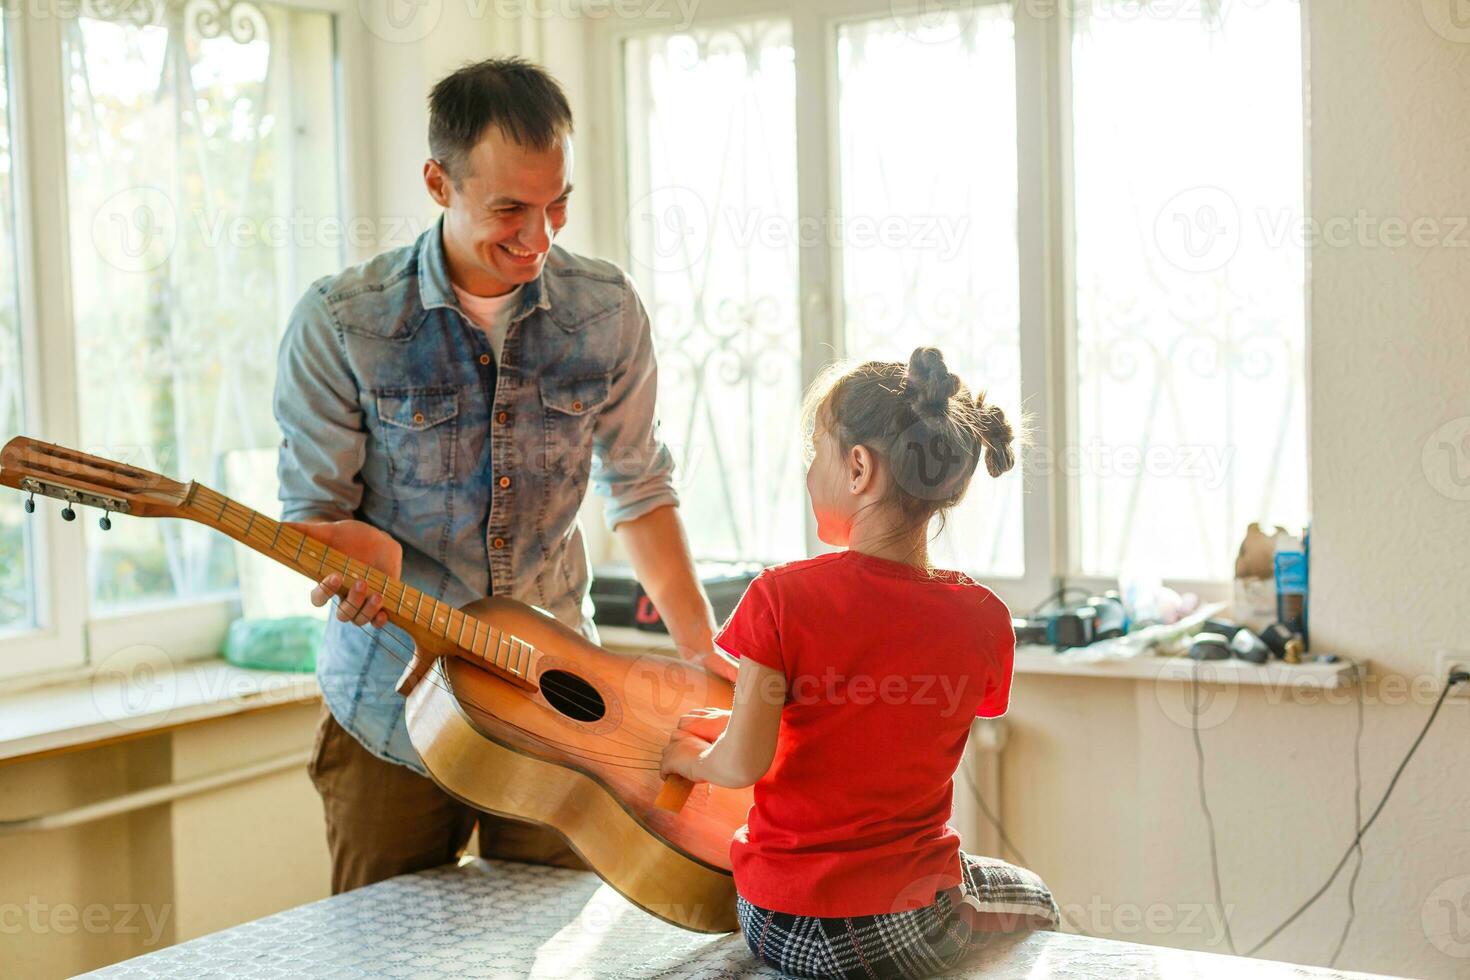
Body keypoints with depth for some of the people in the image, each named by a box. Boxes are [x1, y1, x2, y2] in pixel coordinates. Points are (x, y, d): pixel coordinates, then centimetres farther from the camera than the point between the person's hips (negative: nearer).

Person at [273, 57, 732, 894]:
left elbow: (640, 488, 6)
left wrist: (700, 647, 1)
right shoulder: (341, 322, -12)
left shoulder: (607, 313, -3)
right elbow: (312, 511, -6)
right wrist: (366, 546, -29)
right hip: (393, 696, -1)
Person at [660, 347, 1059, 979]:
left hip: (777, 928, 0)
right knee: (1033, 900, 34)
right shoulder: (983, 619, -8)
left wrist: (691, 755, 7)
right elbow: (880, 733, 3)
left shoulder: (782, 597, -17)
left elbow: (742, 763, -17)